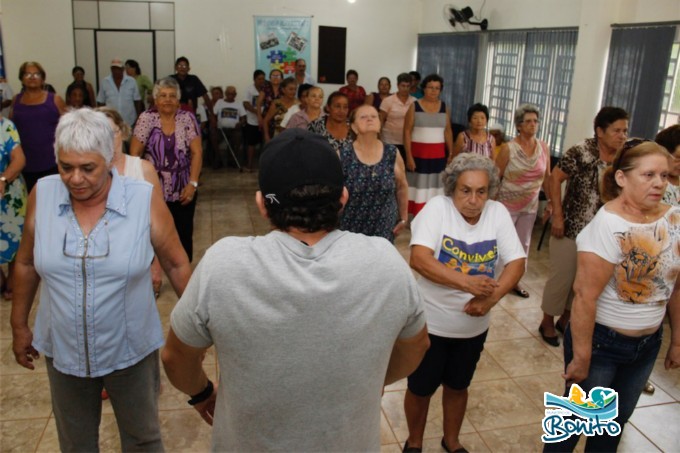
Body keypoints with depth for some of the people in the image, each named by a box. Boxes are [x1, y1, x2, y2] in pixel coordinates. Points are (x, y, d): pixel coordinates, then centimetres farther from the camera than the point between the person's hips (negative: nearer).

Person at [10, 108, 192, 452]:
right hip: (63, 349, 3)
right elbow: (26, 264, 4)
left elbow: (176, 264, -8)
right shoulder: (42, 195, -10)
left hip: (131, 350, -2)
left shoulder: (145, 199, -18)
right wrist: (19, 325, 11)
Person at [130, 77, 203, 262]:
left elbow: (197, 152, -4)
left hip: (183, 190, 1)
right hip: (153, 190, -1)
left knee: (184, 235, 7)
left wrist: (192, 184, -11)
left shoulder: (187, 118, -2)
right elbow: (134, 153, -3)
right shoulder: (146, 118, -4)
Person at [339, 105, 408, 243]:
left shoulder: (392, 154, -3)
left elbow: (402, 187, 11)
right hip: (349, 230, -2)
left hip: (384, 229, 2)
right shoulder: (343, 156, -9)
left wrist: (403, 218, 15)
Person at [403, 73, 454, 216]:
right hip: (418, 152, -3)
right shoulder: (414, 106, -2)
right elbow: (407, 132, -5)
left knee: (435, 186, 2)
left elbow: (448, 132, 11)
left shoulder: (444, 107, 7)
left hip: (438, 154, 3)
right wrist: (409, 156, -11)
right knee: (418, 186, -2)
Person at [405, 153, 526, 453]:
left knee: (458, 386, 24)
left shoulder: (498, 213, -7)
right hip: (430, 324, -3)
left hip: (474, 326, 4)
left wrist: (491, 298, -25)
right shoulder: (437, 208, -18)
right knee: (420, 389, 14)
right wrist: (466, 283, -39)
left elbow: (516, 262, -8)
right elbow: (418, 259, -30)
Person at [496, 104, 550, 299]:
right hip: (508, 204, -4)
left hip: (530, 206, 5)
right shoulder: (508, 148, -12)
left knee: (523, 243, 14)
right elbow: (495, 177, -10)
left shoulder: (543, 147, 0)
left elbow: (547, 177, 6)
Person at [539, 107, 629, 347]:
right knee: (561, 277, 5)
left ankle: (565, 318, 35)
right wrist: (557, 215, -17)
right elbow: (555, 178, -13)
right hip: (571, 227, -5)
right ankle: (547, 322, 23)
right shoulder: (581, 152, -14)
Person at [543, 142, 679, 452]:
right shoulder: (607, 226, -24)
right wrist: (581, 358, -20)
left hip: (647, 343, 6)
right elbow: (585, 296, -24)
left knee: (615, 421, 23)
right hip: (601, 341, -6)